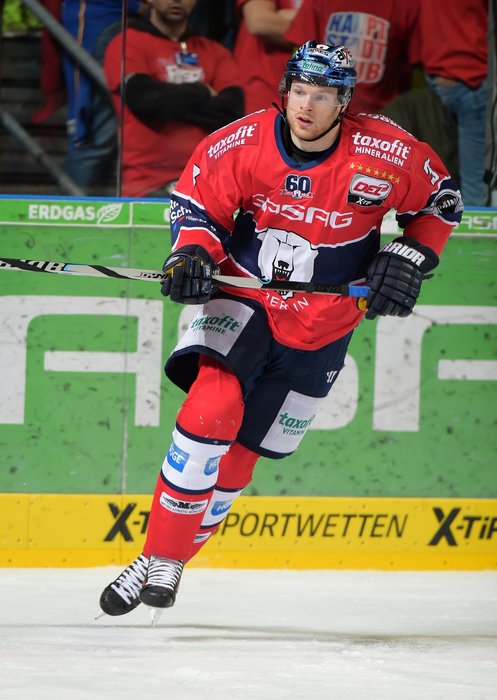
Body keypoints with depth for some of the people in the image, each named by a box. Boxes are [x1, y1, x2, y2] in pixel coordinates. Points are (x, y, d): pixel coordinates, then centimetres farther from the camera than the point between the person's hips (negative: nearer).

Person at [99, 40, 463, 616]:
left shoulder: (385, 153, -16)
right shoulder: (244, 144, -15)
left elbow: (439, 201, 2)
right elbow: (196, 198, 0)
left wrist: (409, 258, -9)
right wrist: (192, 254, -18)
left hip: (322, 326, 1)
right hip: (243, 302, -1)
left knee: (242, 452, 4)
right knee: (212, 411, -24)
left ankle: (172, 565, 19)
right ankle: (155, 557, -16)